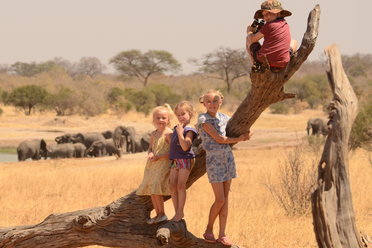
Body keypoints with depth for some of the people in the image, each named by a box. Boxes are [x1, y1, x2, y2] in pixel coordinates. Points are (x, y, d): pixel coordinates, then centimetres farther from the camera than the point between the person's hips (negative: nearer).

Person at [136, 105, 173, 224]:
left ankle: (162, 214, -4)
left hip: (163, 164, -8)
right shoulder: (153, 134, 12)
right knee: (151, 190, 7)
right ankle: (158, 214, 15)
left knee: (156, 188, -15)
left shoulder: (168, 134, -11)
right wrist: (150, 153, -4)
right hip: (152, 165, 8)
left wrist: (159, 156, -19)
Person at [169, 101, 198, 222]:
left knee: (180, 185, -10)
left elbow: (185, 147, -22)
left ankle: (180, 212, -3)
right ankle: (176, 212, 8)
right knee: (172, 186, 2)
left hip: (185, 159, -8)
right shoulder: (177, 128, 14)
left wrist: (180, 133, -22)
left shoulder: (189, 130, -11)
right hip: (175, 160, 8)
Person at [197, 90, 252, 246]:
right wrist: (239, 139, -5)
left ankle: (222, 234, 8)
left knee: (225, 199, 4)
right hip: (213, 160, -6)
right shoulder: (203, 119, -10)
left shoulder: (224, 118, 9)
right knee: (220, 199, -7)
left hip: (228, 158, 6)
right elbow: (219, 139, -15)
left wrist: (245, 135, -7)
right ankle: (209, 230, 11)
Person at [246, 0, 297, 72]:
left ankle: (256, 64, 7)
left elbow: (252, 39, -1)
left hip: (263, 62, -4)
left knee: (248, 39, 22)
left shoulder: (269, 25, -9)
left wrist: (249, 32, 22)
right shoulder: (286, 25, 9)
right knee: (294, 42, 32)